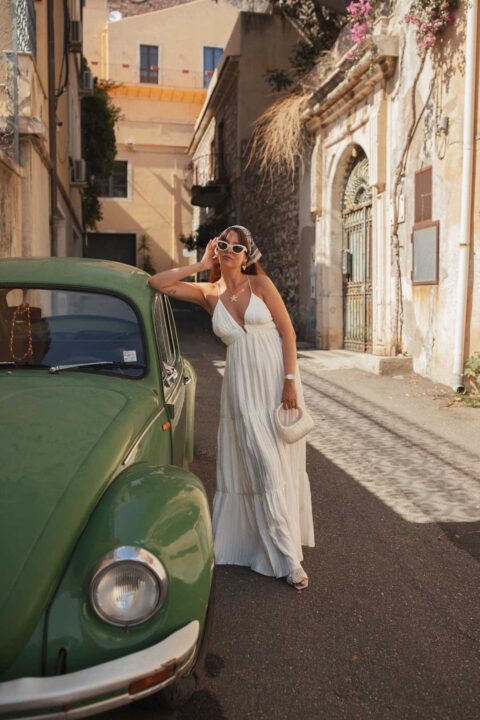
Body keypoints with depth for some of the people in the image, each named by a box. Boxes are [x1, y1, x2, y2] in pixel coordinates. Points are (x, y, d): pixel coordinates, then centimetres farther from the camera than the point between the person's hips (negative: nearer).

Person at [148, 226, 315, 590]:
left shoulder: (260, 283, 0)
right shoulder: (209, 293, 7)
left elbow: (288, 331, -3)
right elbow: (157, 283, 0)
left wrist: (290, 381, -11)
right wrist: (201, 264, 1)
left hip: (277, 383, -1)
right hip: (241, 388, 1)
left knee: (283, 466, 5)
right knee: (259, 469, 1)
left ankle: (286, 553, 23)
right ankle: (287, 558, 13)